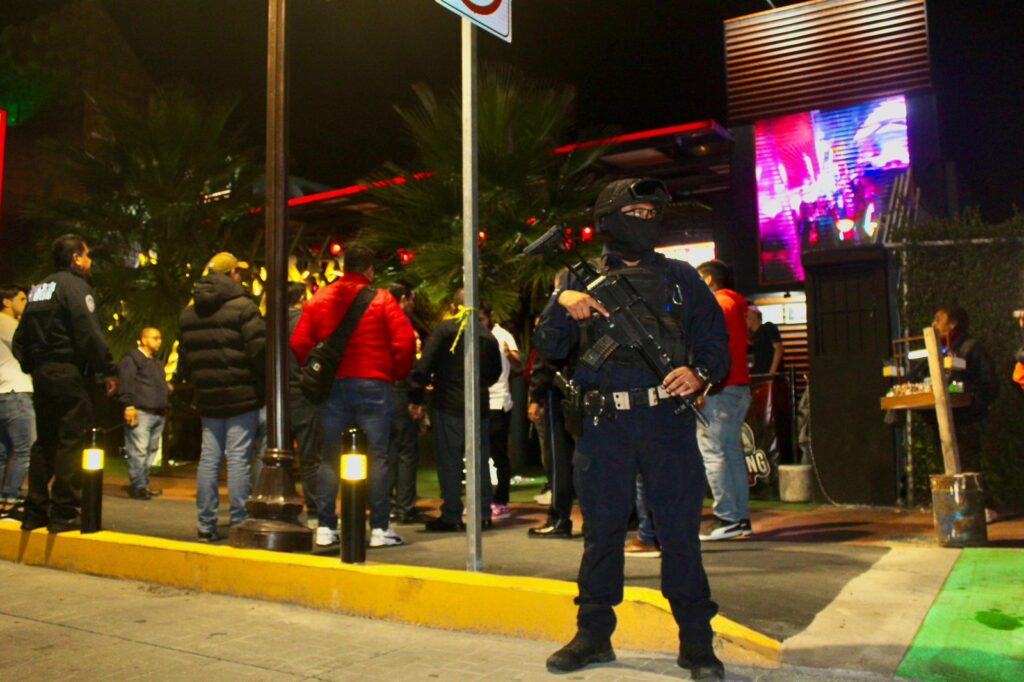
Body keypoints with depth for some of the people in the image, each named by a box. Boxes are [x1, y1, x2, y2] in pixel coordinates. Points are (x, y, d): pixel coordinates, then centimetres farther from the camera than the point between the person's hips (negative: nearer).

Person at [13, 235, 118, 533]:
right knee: (71, 442, -6)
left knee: (44, 442, 13)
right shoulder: (74, 285, -8)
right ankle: (64, 513, -5)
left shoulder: (39, 288, 18)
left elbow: (20, 340, 17)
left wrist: (31, 367, 20)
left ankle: (36, 511, 16)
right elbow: (89, 333, -19)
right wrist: (108, 371, -15)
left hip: (42, 373, 9)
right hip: (69, 373, -9)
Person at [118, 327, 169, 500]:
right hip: (140, 411, -8)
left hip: (158, 413, 8)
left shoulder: (158, 363, 27)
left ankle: (144, 485, 11)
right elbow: (126, 382, -9)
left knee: (151, 451, 7)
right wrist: (129, 405, -18)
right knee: (138, 451, -10)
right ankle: (138, 487, -10)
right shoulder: (132, 357, 1)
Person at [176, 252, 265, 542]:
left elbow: (184, 358, 14)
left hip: (207, 398, 6)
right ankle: (239, 524, -1)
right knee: (238, 458, -3)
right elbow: (259, 351, -16)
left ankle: (206, 524, 13)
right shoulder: (243, 307, -9)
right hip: (242, 397, -6)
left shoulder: (188, 313, 13)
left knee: (208, 458, 10)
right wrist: (265, 383, -3)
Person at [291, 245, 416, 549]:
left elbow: (299, 344, 2)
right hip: (372, 384, -3)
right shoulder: (381, 299, -2)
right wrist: (397, 373, 6)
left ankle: (325, 528, 12)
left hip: (332, 386, 3)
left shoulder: (319, 299, 6)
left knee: (330, 458, 10)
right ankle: (380, 528, 5)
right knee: (377, 456, 3)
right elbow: (405, 341, -9)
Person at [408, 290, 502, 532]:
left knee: (449, 462, 2)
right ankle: (483, 514, 15)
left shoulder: (445, 329, -4)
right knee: (480, 461, 11)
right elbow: (495, 373, 16)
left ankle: (451, 516, 4)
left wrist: (417, 398, -7)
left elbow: (424, 365, -11)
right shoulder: (488, 335, 9)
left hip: (448, 405, -4)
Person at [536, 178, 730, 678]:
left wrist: (699, 372, -10)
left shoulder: (680, 278, 12)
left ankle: (696, 641, 15)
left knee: (680, 530, 1)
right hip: (603, 426, 1)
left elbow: (716, 340, 10)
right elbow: (548, 347, 5)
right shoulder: (583, 280, 11)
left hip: (666, 420, 0)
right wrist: (563, 304, -13)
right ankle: (593, 634, 24)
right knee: (600, 530, 9)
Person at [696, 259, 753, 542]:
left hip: (721, 389, -10)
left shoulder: (718, 304, -8)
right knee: (732, 451, 10)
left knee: (712, 452, -8)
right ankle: (741, 517, 12)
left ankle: (727, 518, -8)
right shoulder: (736, 305, 22)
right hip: (740, 387, 10)